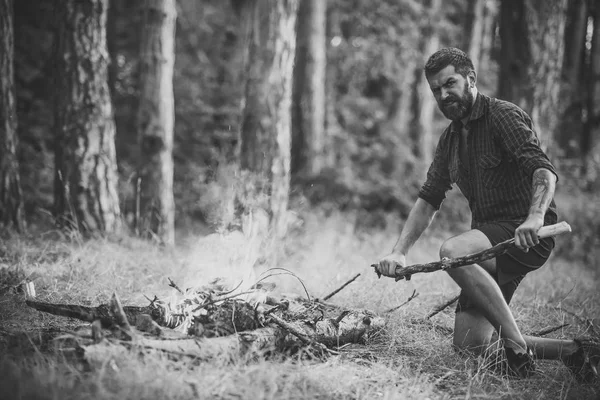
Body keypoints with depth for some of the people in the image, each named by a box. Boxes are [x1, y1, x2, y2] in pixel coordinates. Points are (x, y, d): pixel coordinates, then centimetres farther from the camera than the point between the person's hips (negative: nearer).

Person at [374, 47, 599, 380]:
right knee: (469, 347, -1)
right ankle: (571, 351, 10)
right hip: (490, 235, 8)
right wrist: (399, 253, -1)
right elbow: (428, 199, 13)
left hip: (527, 236, -8)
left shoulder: (503, 115, -8)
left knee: (452, 252, -35)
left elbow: (544, 171, -23)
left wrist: (535, 217, -42)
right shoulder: (450, 140, 17)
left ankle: (516, 346, -27)